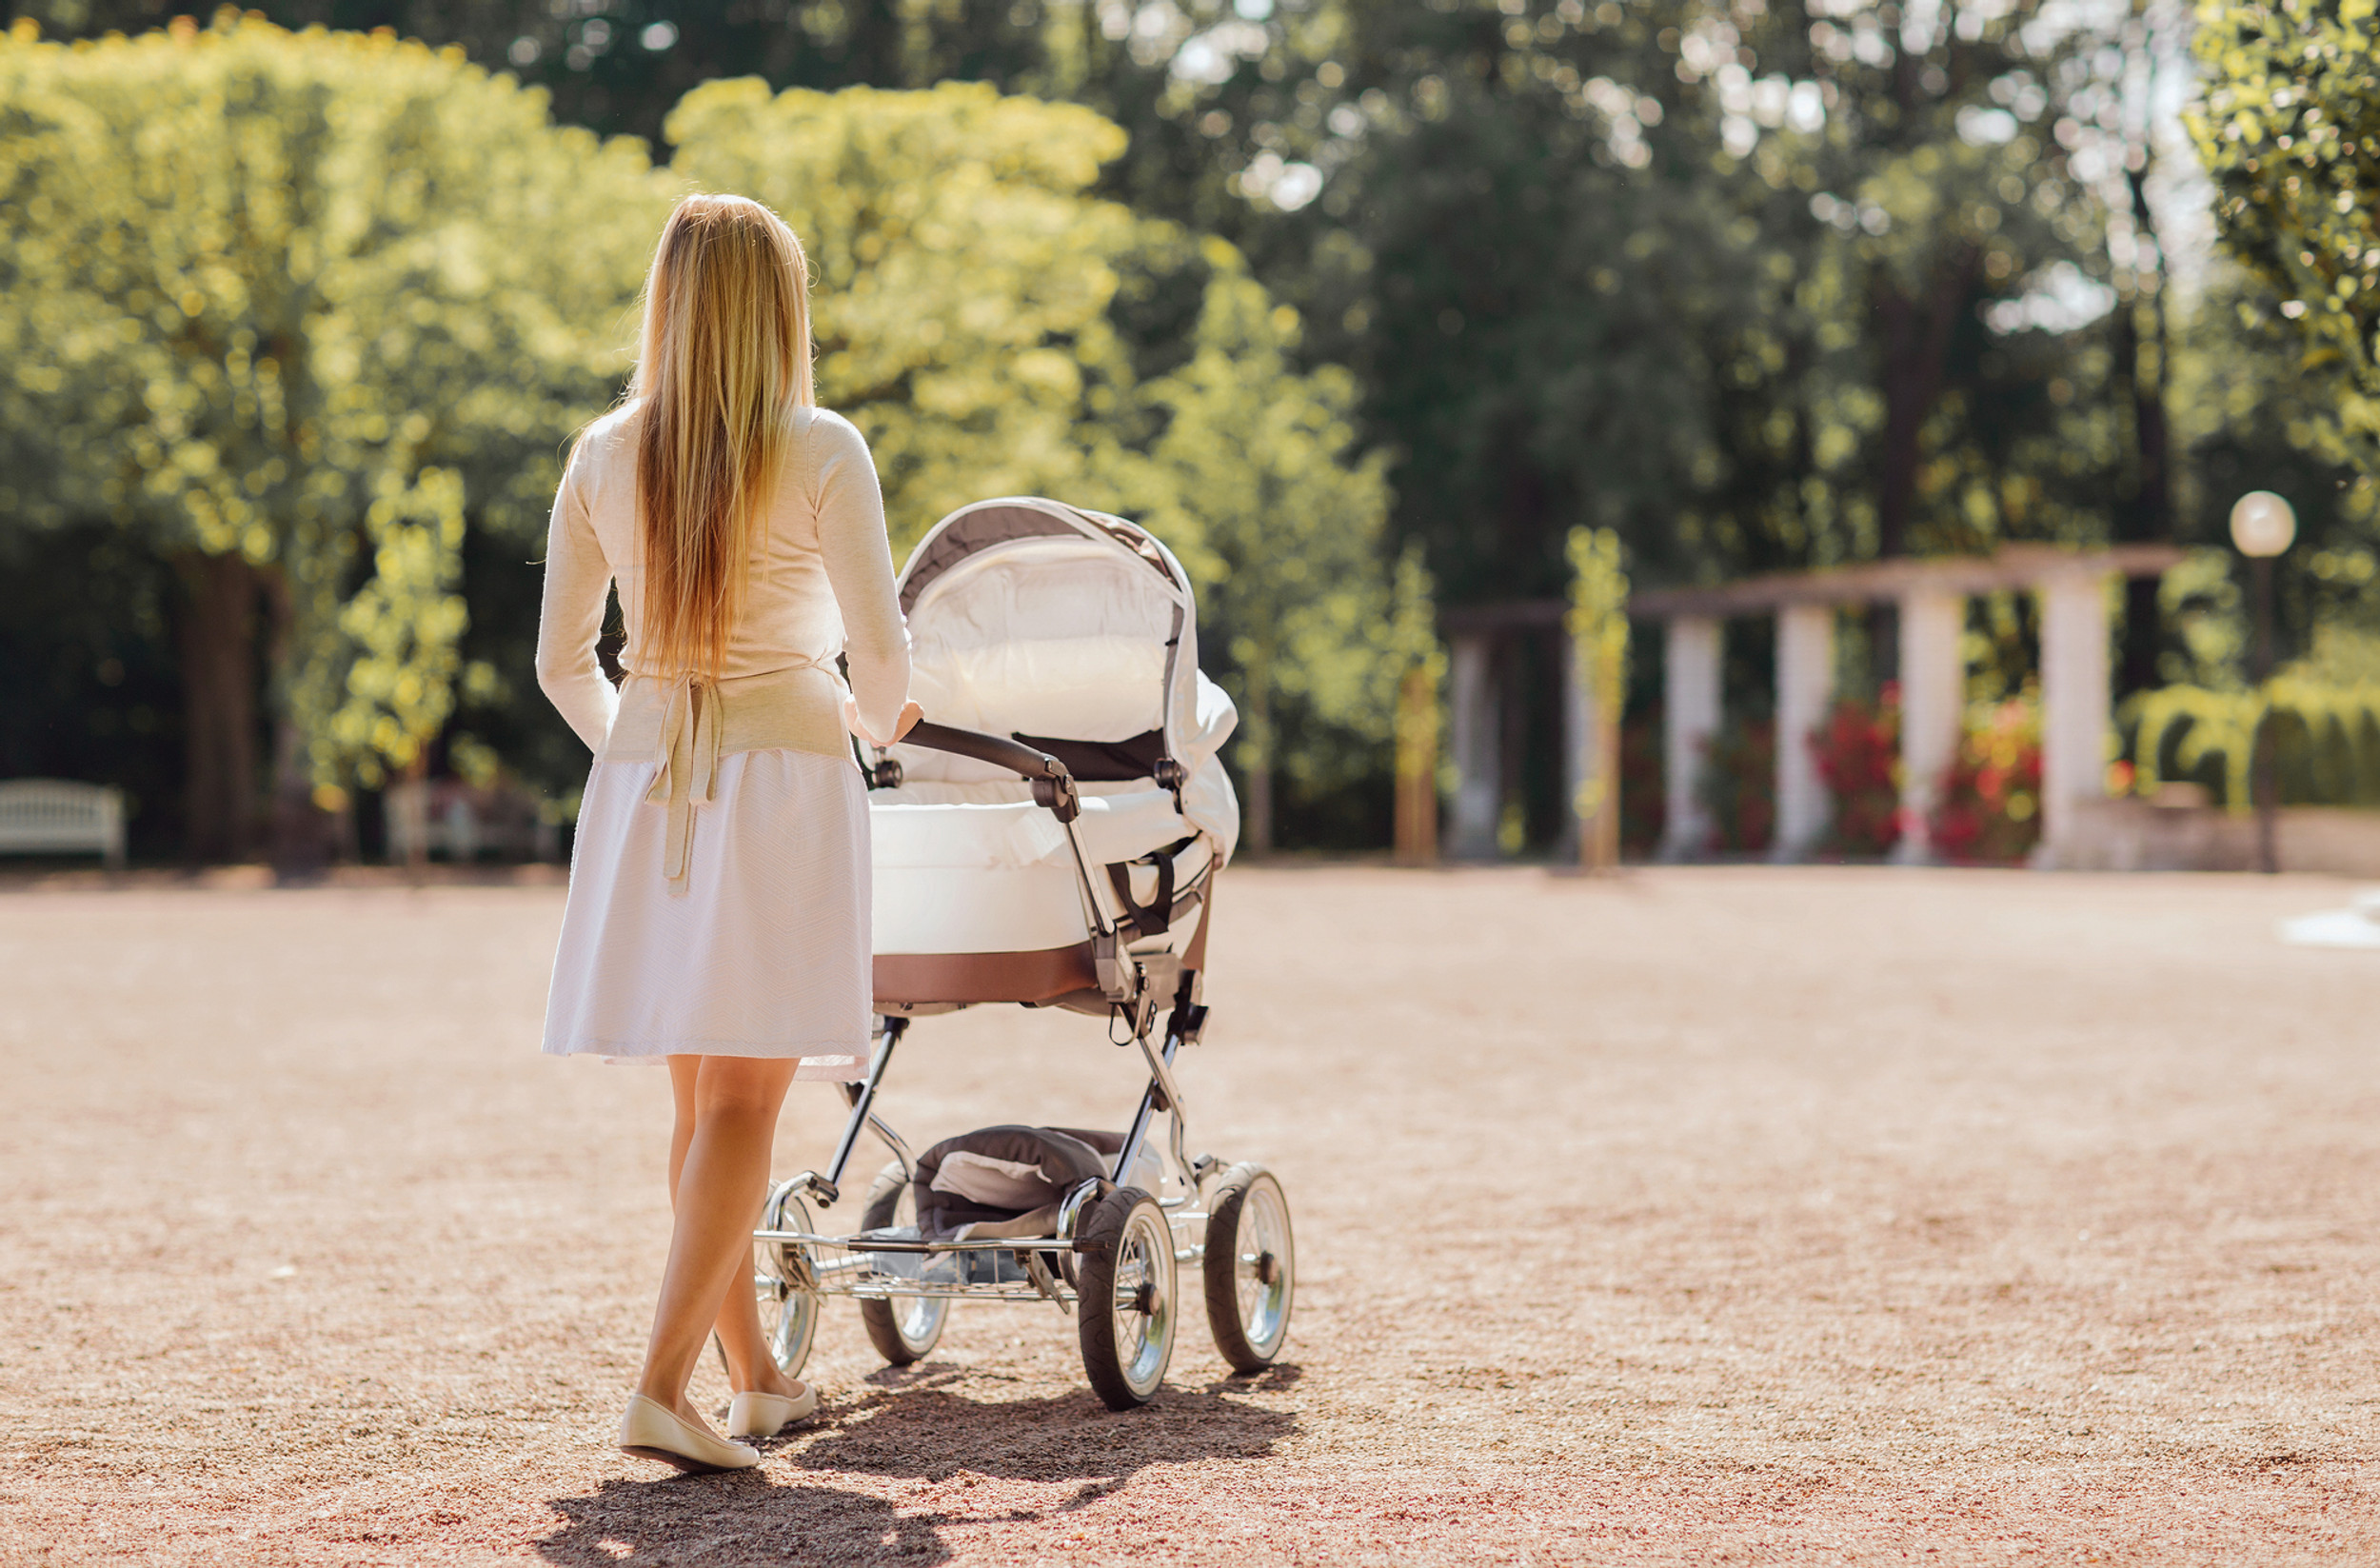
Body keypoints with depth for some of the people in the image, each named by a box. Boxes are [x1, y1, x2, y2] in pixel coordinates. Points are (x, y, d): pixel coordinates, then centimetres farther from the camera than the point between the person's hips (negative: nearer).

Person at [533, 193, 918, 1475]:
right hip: (782, 776, -4)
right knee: (741, 1102, -4)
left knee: (700, 1094, 15)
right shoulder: (820, 454, -7)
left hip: (643, 785, 4)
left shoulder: (603, 457, 4)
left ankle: (755, 1378, 26)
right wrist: (876, 718, 15)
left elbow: (562, 661, 9)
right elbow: (880, 659, -7)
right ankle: (661, 1390, -14)